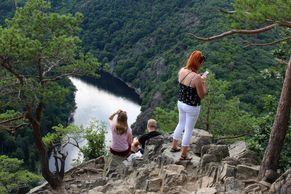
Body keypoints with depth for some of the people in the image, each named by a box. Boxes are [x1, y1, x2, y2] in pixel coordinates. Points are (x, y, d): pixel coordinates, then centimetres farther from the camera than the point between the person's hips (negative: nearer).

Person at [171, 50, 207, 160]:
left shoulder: (182, 71, -5)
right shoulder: (197, 77, -27)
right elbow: (202, 95, -17)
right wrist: (204, 82, -7)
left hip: (181, 103, 7)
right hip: (192, 107, -7)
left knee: (181, 124, 27)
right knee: (188, 130, 9)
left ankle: (174, 147, 43)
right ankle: (183, 155, 23)